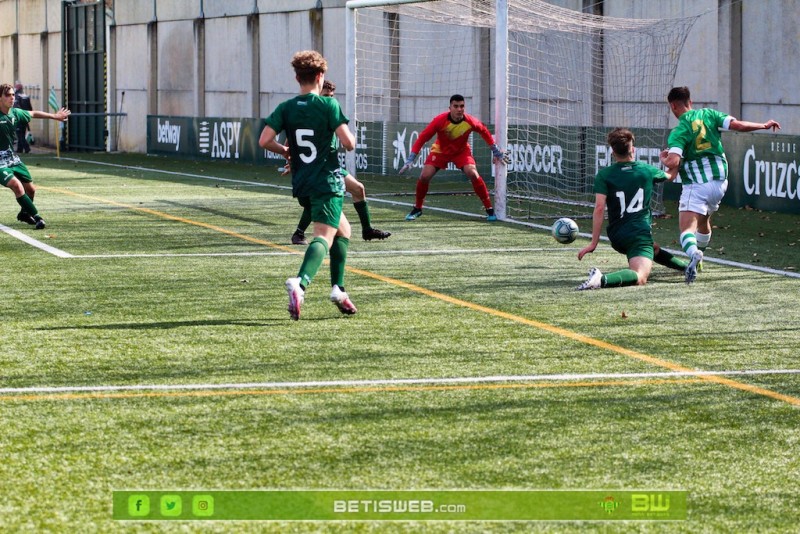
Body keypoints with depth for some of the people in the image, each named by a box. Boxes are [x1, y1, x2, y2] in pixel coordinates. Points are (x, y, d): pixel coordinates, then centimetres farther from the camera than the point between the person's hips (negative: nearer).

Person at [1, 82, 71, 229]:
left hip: (13, 159, 7)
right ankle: (36, 217, -18)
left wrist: (54, 116, 34)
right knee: (17, 185, -26)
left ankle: (24, 213, 42)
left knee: (30, 189, 14)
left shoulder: (15, 113, 2)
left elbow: (33, 114, 22)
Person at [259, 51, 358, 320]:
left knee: (342, 228, 23)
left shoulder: (285, 108, 4)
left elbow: (264, 140, -5)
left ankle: (338, 288, 15)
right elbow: (348, 143, -13)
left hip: (301, 184, 6)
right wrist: (351, 137, 10)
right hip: (328, 181, -6)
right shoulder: (329, 105, -8)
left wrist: (286, 151, 14)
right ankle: (300, 283, -40)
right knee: (324, 236, -14)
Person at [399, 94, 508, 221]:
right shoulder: (440, 120, -30)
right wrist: (410, 160, -27)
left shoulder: (470, 121, -25)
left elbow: (485, 132, -3)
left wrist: (496, 151, 2)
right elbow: (422, 138, -24)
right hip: (440, 151, 0)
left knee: (473, 174, -23)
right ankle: (417, 209, 10)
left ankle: (490, 209, -10)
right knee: (424, 176, -15)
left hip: (462, 151, 0)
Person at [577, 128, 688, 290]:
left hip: (616, 238, 3)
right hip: (641, 233, -3)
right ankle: (603, 279, -46)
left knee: (653, 249, 34)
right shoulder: (647, 170, 7)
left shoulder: (604, 175, 2)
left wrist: (594, 242, -9)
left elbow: (599, 208, -10)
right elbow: (669, 176, 31)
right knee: (640, 278, -21)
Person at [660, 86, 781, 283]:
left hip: (696, 185, -6)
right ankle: (697, 257, 40)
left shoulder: (679, 132, -9)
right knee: (703, 219, 30)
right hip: (720, 182, 6)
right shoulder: (708, 114, 3)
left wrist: (664, 158, 2)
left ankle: (694, 254, -45)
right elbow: (737, 125, -3)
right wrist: (764, 125, 12)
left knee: (687, 228, -14)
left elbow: (673, 163, -21)